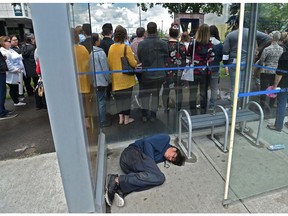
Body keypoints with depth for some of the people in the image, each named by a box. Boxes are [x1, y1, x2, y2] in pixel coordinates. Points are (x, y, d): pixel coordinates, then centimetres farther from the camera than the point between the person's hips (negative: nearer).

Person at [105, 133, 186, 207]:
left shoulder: (162, 157, 27)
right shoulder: (165, 139, 6)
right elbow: (147, 142, -7)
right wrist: (151, 161, -9)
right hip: (133, 153, -8)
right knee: (159, 177, -22)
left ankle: (120, 190, -29)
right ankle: (118, 180, -27)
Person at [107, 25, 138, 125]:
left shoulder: (111, 47, -2)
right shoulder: (126, 47, -14)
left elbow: (109, 63, 3)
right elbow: (133, 63, -15)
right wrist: (135, 60, 6)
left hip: (116, 77, 4)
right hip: (126, 77, -4)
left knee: (119, 97, 14)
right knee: (127, 97, 8)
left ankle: (121, 117, 20)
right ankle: (126, 118, 17)